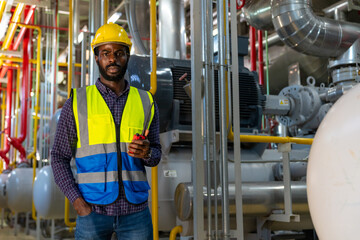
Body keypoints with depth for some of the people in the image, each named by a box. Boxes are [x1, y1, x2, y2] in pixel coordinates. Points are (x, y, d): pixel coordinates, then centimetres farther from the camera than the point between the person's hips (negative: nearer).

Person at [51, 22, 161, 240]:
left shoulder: (146, 102, 7)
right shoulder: (77, 102, 2)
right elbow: (59, 158, 3)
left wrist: (147, 153, -11)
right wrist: (77, 201, -9)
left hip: (135, 211, 2)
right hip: (93, 210, -1)